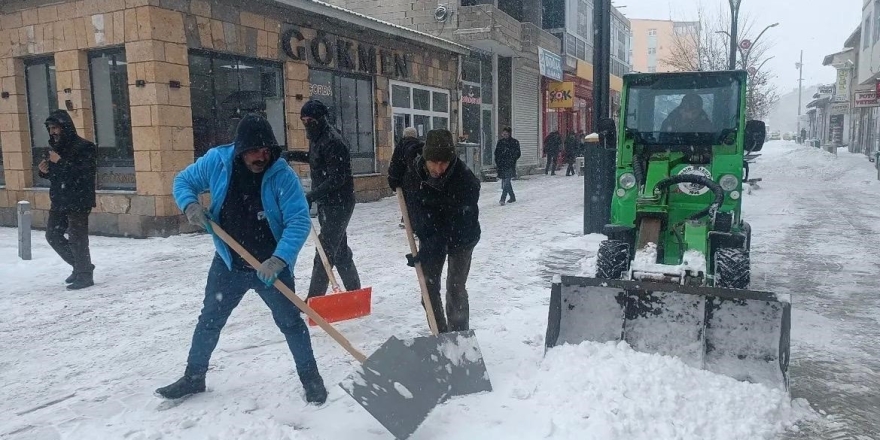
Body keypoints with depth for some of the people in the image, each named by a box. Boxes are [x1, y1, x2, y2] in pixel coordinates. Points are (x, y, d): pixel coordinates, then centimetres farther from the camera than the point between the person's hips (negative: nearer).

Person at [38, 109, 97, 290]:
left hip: (78, 202, -9)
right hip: (59, 201, 9)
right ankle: (80, 266, 27)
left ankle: (85, 275, 9)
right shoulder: (56, 147, 14)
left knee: (77, 239, -5)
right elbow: (56, 175, 23)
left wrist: (60, 162, -25)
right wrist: (45, 171, 2)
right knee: (53, 235, 15)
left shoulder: (84, 147, -13)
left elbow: (85, 173, -25)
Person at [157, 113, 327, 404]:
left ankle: (310, 377, 20)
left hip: (271, 265, -3)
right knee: (209, 321, 16)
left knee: (290, 321, 4)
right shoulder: (216, 161, -10)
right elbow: (183, 181, 6)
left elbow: (299, 221, -24)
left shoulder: (282, 175, -20)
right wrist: (190, 205, -15)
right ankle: (194, 377, 36)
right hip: (228, 263, 4)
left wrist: (279, 260, -36)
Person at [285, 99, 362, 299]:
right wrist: (292, 155, 19)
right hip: (326, 202, 10)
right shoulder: (317, 137, 10)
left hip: (339, 203, -10)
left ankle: (314, 299, -3)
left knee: (325, 250, -8)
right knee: (339, 249, 15)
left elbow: (337, 178, -25)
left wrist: (311, 196, -30)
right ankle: (354, 291, 26)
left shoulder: (333, 141, -20)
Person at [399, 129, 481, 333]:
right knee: (429, 287, 5)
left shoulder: (466, 181, -34)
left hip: (460, 238, -4)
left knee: (455, 288, -8)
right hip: (429, 236, 4)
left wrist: (426, 252, -32)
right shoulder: (413, 166, -20)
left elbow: (453, 227, -31)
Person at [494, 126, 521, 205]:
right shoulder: (500, 142, 11)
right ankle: (512, 197, 24)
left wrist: (512, 160, -10)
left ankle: (503, 199, -21)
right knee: (505, 181, 10)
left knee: (507, 181, -15)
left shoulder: (514, 142, 0)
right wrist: (497, 162, 6)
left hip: (510, 165, -5)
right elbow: (496, 153, 15)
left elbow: (518, 153, 1)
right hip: (502, 165, 5)